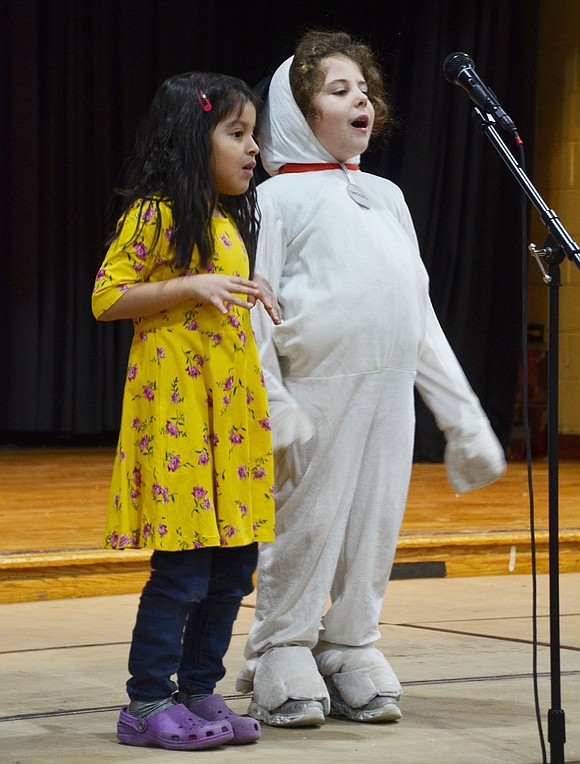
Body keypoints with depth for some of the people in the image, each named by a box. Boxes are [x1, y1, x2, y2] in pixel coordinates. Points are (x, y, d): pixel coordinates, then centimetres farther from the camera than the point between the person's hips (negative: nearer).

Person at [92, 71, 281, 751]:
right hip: (177, 407, -8)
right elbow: (107, 298, -13)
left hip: (232, 405, 8)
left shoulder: (230, 221, 17)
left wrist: (251, 298, 14)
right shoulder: (156, 213, -7)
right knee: (183, 569, -8)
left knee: (234, 566, 7)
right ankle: (146, 705, 2)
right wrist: (192, 287, -19)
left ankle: (199, 693, 18)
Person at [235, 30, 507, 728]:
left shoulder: (386, 197, 19)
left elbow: (418, 311, 20)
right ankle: (281, 658, 7)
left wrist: (459, 409, 16)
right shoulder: (279, 198, 2)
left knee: (375, 522, 6)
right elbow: (254, 312, -3)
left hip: (391, 388, 5)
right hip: (319, 388, -5)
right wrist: (271, 408, -14)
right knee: (307, 523, -4)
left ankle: (350, 649, 17)